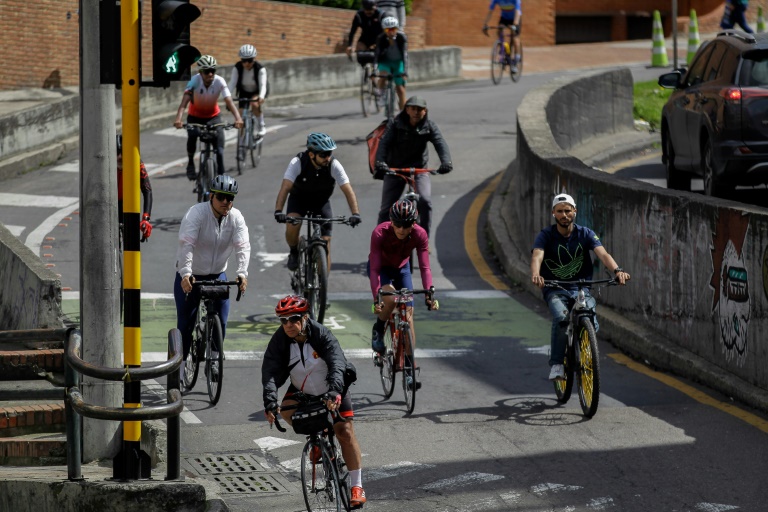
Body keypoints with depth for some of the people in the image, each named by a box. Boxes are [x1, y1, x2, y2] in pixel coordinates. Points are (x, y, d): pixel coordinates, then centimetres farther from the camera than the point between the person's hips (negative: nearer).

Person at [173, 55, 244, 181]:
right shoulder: (195, 80, -26)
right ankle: (191, 164, -8)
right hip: (195, 116, -1)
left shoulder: (219, 81, -24)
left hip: (213, 116, 1)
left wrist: (238, 118, -48)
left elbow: (229, 101, -32)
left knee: (219, 149, -13)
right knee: (192, 135, -30)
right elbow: (184, 101, -35)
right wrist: (178, 119, -50)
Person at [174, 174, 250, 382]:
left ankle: (213, 359, 8)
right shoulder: (196, 213, -20)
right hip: (190, 275, -3)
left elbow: (243, 246, -20)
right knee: (186, 322, 1)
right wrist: (185, 274, -44)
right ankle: (180, 364, 15)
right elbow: (186, 244, -31)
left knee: (221, 318, -11)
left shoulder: (236, 218, -9)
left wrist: (242, 273, -37)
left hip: (217, 274, 3)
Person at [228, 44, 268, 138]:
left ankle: (262, 126, -13)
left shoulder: (260, 69, -28)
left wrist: (261, 97, -56)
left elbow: (263, 84, -36)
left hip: (257, 92, -3)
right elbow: (232, 83, -29)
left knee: (255, 104, -34)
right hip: (244, 92, 3)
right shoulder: (237, 68, -22)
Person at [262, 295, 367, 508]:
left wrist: (334, 392, -58)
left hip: (333, 389, -3)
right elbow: (270, 372, -30)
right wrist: (270, 402, -46)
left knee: (344, 431, -12)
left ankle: (357, 485, -2)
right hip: (302, 390, 3)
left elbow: (337, 364, -41)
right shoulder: (279, 340, -21)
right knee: (285, 410, -24)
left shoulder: (321, 334, -29)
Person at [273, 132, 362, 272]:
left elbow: (348, 190, -28)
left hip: (321, 202, 1)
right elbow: (285, 188, -37)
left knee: (325, 243, -7)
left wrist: (355, 213, -42)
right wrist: (278, 212, -52)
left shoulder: (334, 165, -25)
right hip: (299, 199, -1)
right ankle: (294, 252, 3)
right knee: (292, 227, -29)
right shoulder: (298, 162, -29)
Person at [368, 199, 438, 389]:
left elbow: (424, 267, -29)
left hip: (402, 268, 3)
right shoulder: (380, 233, -35)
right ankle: (378, 331, -2)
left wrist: (429, 294, -41)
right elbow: (375, 268, -35)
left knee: (408, 312, -7)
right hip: (381, 268, -3)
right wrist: (376, 298, -44)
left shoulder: (420, 235, -28)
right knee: (391, 299, -31)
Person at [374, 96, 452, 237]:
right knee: (386, 209, 0)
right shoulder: (396, 124, -11)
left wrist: (446, 162, -43)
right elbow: (384, 143, -23)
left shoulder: (429, 126, -8)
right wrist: (379, 162, -42)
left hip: (419, 169, 0)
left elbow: (440, 143, -22)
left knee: (425, 201, -21)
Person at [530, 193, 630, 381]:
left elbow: (603, 254, -18)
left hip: (581, 288, 1)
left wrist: (617, 270, -39)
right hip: (555, 289, -1)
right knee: (561, 318, -34)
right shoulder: (546, 235, -5)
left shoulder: (585, 234, -2)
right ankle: (556, 364, -20)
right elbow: (537, 256, -24)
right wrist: (535, 274, -48)